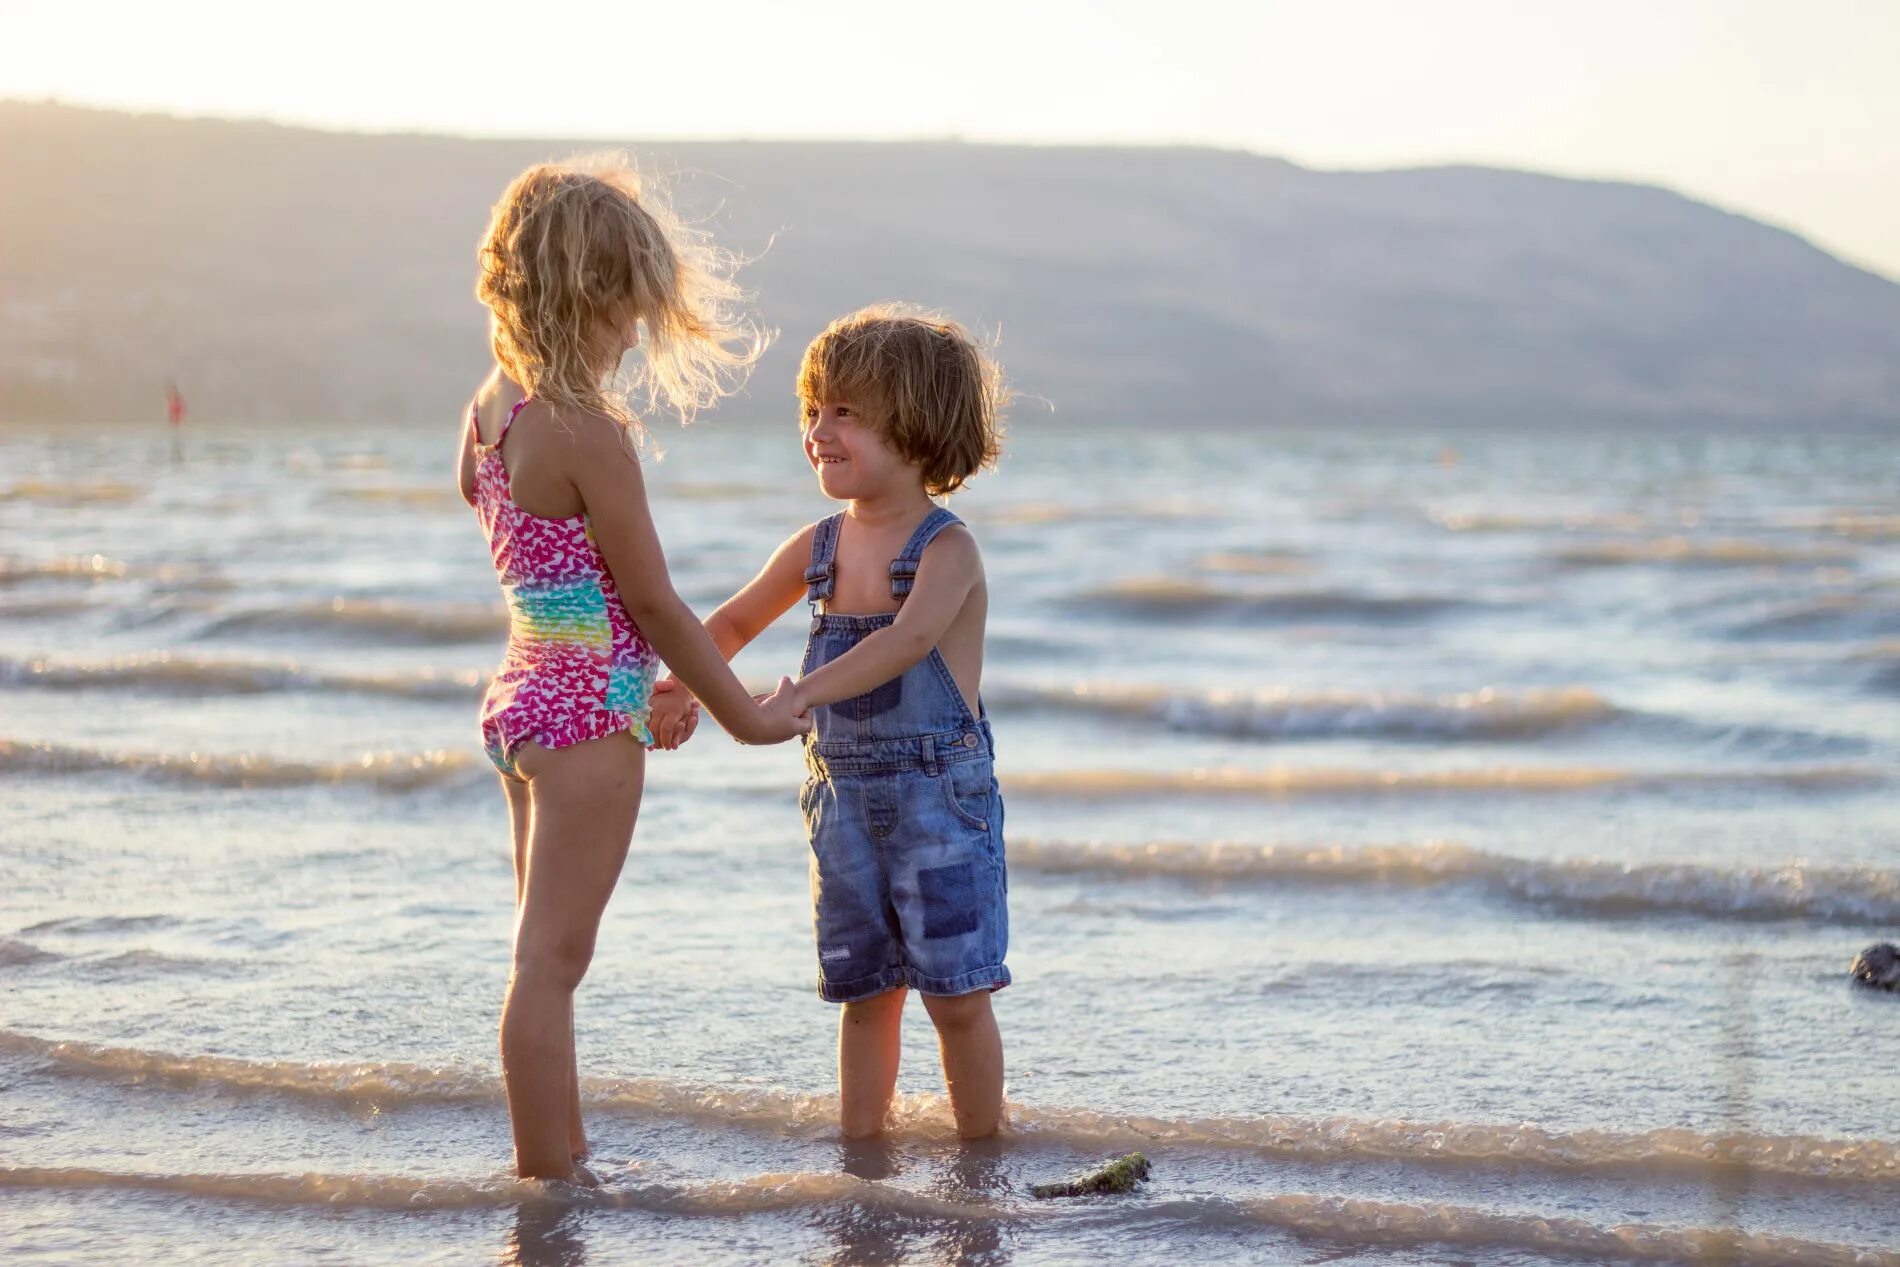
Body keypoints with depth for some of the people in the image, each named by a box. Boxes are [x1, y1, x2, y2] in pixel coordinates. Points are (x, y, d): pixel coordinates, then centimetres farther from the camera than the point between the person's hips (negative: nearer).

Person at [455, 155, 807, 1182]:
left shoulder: (493, 407, 4)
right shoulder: (591, 434, -20)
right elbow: (653, 602, -14)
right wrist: (743, 715, -4)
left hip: (522, 700, 9)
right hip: (590, 717, -9)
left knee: (547, 954, 17)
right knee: (550, 962, -6)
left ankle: (558, 1164, 28)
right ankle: (549, 1184, 0)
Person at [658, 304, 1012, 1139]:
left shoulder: (947, 550, -13)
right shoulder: (817, 550, 7)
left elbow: (909, 639, -32)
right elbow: (734, 622, 21)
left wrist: (799, 696, -42)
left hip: (940, 795, -6)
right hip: (844, 798, 6)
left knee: (956, 994, 0)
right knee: (864, 992, 12)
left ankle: (981, 1158, 12)